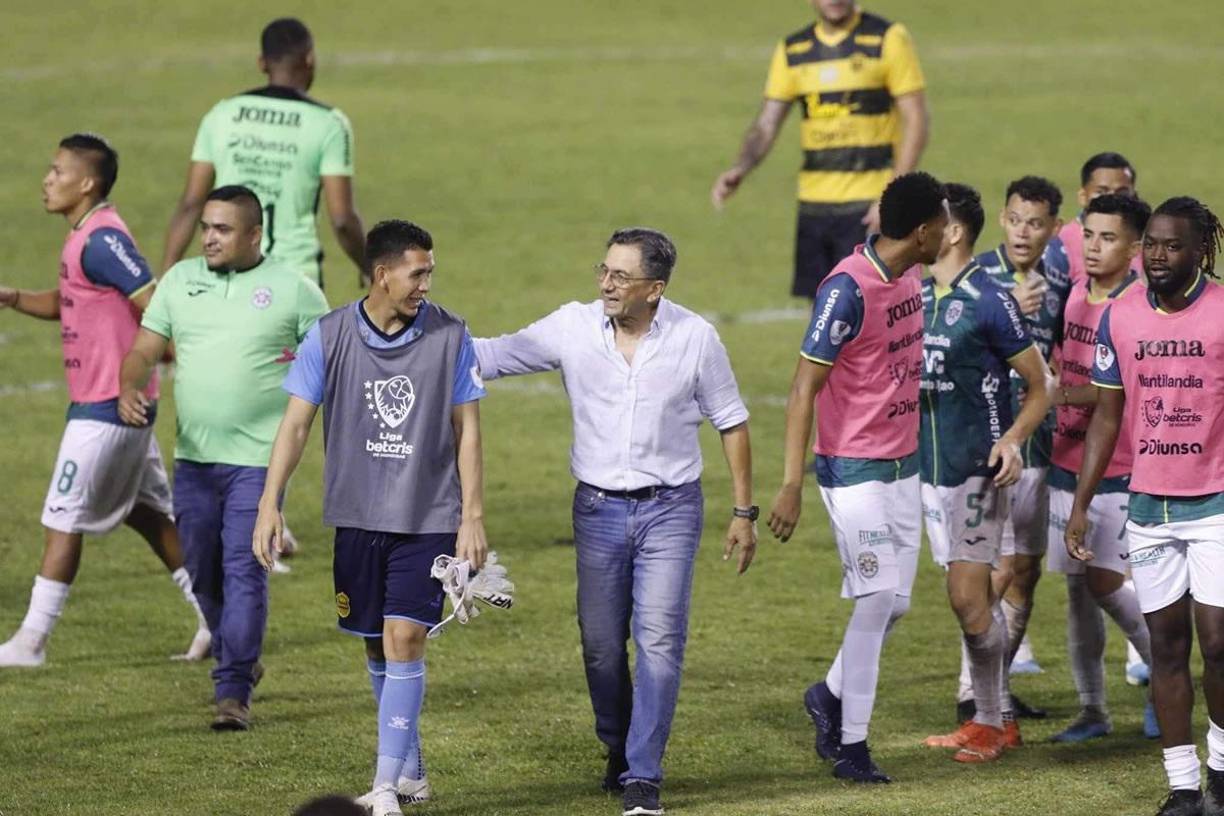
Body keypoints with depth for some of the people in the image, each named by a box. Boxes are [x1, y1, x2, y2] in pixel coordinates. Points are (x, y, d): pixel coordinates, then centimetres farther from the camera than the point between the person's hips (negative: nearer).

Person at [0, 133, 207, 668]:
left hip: (106, 408, -10)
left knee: (63, 519, -4)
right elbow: (64, 303, 23)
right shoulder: (85, 237, 12)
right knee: (146, 512, 16)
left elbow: (155, 307, -23)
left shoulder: (101, 240, -19)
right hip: (123, 405, 10)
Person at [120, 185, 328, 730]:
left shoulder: (292, 290, -1)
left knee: (244, 571, -11)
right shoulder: (180, 280, 9)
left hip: (258, 459, -4)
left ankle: (233, 691, -9)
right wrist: (130, 389, -13)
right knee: (203, 572, 11)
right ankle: (239, 660, 33)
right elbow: (145, 351, 9)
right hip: (193, 458, 4)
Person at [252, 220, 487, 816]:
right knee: (377, 649, 9)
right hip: (357, 517, 2)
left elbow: (467, 431, 1)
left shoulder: (450, 336, -4)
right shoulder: (329, 336, -5)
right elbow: (296, 423, -2)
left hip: (428, 520, -2)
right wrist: (270, 505, -11)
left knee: (405, 640, -12)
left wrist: (472, 518, -2)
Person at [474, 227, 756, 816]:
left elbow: (730, 422, 2)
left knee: (659, 639, -11)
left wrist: (744, 511, 2)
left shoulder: (694, 337, -7)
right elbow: (493, 355, 0)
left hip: (670, 508, -2)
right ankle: (618, 748, 31)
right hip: (599, 506, 2)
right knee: (600, 643, 7)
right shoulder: (573, 328, -4)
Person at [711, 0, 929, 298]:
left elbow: (916, 121, -6)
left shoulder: (888, 39, -4)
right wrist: (740, 168, -12)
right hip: (814, 205, 5)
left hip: (868, 206, -5)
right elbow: (766, 125, 9)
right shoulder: (792, 50, 10)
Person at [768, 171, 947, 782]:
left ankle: (832, 695, 30)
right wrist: (791, 486, -22)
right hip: (854, 471, -8)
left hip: (903, 465, 8)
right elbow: (804, 388, -19)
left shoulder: (911, 278, 5)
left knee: (894, 602, 9)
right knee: (877, 599, -8)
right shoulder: (848, 289, -20)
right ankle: (850, 744, 2)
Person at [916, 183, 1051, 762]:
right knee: (976, 596, 12)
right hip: (928, 466, 7)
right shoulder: (917, 295, 9)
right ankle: (996, 720, 19)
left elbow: (1039, 387, -7)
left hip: (976, 468, -7)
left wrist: (1012, 440, -20)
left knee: (968, 597, -8)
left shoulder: (990, 301, -12)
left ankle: (990, 725, 1)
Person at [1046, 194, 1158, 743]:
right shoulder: (1075, 295, 8)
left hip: (1121, 468, -7)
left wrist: (1062, 395, -26)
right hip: (1067, 462, 7)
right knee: (1076, 585, 7)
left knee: (1104, 580, -12)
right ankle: (1092, 709, 15)